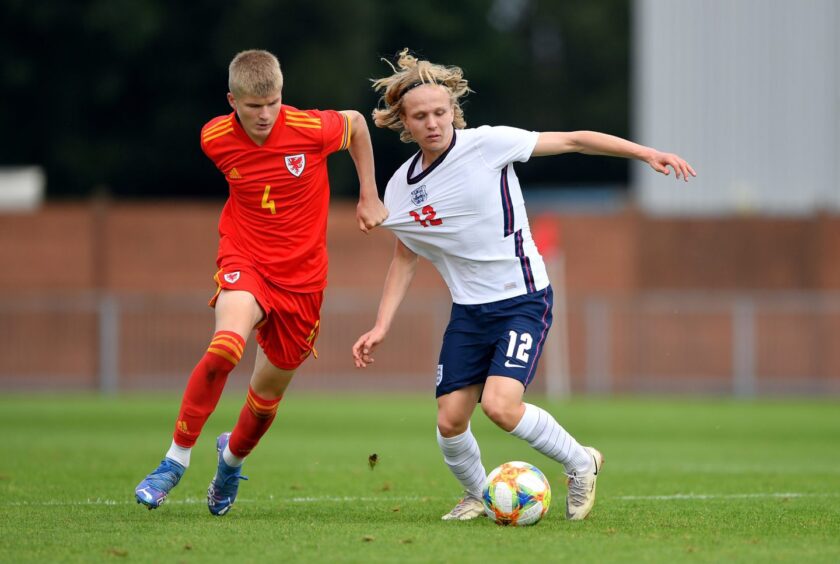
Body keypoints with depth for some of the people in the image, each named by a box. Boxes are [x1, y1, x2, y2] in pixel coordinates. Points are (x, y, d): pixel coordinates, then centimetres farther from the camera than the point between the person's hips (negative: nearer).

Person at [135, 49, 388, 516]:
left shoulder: (311, 129, -16)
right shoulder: (215, 139, -9)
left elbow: (357, 123, 6)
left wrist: (369, 197, 8)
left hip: (301, 275, 1)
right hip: (245, 260, -1)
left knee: (269, 390, 10)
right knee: (226, 345, -32)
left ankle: (233, 456, 45)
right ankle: (176, 460, -19)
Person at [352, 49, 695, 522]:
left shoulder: (487, 145, -13)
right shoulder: (401, 188, 2)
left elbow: (572, 141, -8)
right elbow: (405, 259, 16)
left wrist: (646, 153, -14)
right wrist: (381, 328, 9)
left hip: (523, 300, -5)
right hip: (468, 309, 5)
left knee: (499, 404, -23)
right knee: (450, 421, -2)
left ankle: (580, 464, 2)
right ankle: (478, 496, 28)